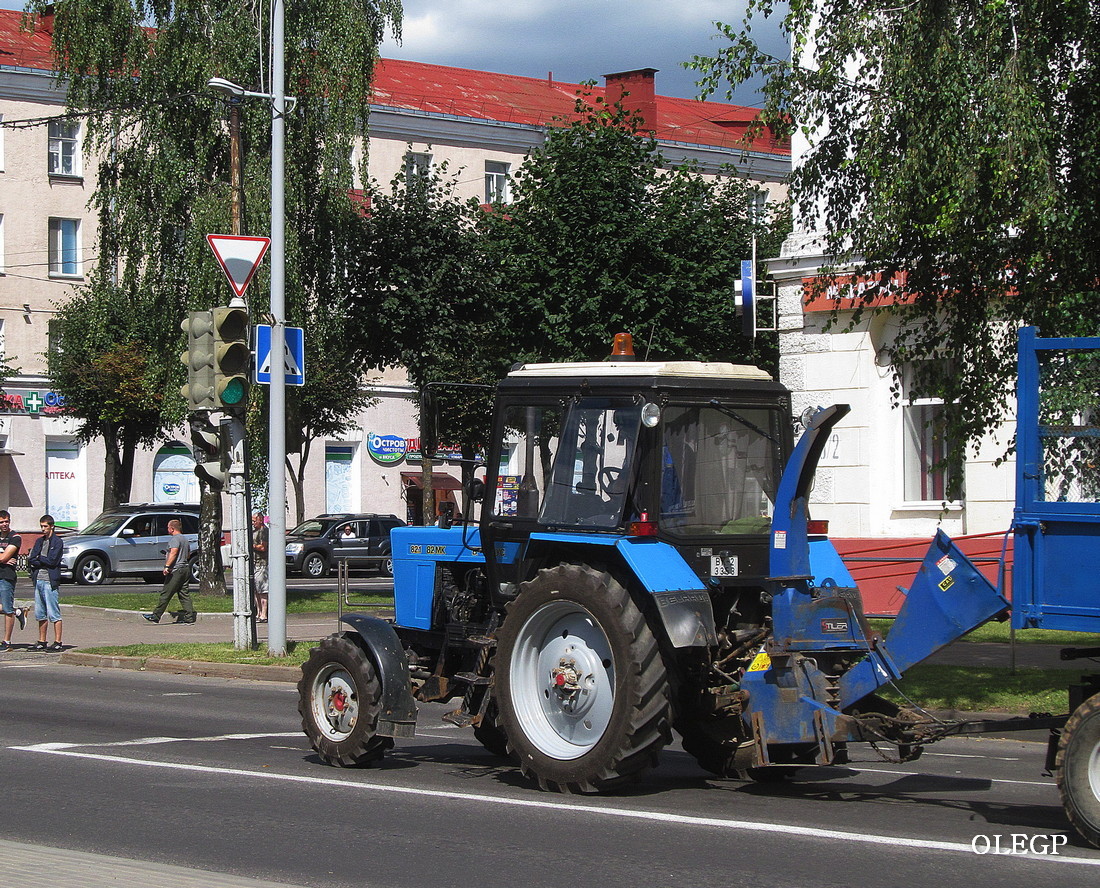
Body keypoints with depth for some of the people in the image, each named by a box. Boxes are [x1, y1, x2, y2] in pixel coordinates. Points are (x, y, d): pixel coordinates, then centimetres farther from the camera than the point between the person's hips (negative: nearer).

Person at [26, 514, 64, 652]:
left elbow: (52, 560, -13)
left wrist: (38, 559, 0)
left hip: (50, 581, -7)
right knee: (40, 614, 10)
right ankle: (42, 642, 15)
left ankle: (58, 643, -6)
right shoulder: (39, 541, 17)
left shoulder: (57, 542, -3)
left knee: (54, 614, -7)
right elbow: (31, 560, 7)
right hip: (38, 580, 7)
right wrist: (44, 562, -8)